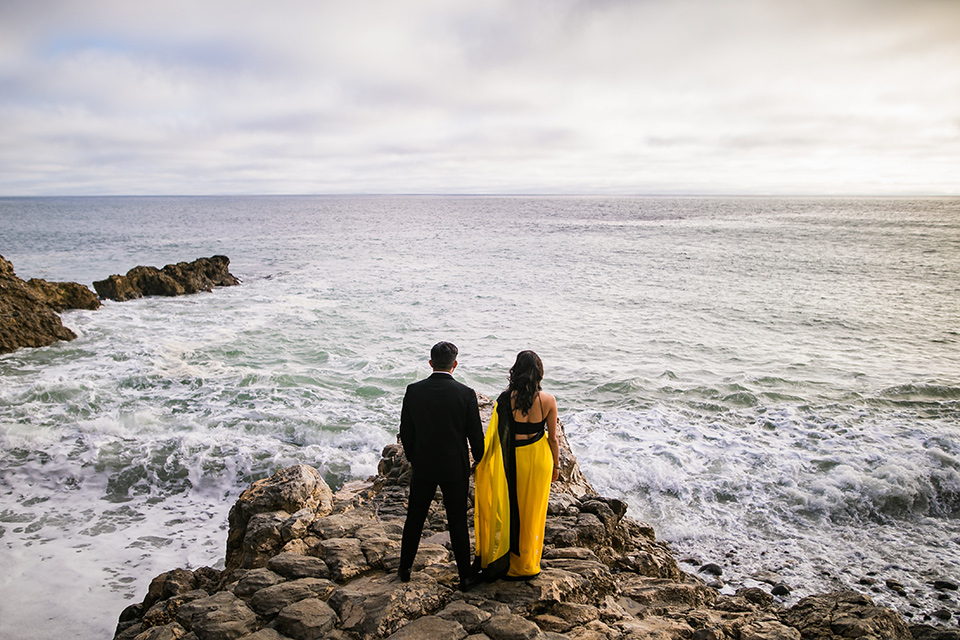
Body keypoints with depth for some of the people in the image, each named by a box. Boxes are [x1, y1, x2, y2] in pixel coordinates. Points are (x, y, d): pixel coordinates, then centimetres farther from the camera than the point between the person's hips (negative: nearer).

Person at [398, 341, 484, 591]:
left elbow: (405, 432, -1)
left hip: (422, 467, 2)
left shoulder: (413, 391, -9)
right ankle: (465, 576, 19)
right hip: (455, 468, -2)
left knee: (415, 517, 17)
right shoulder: (466, 394, -15)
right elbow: (475, 435, -8)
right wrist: (480, 462, 9)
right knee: (458, 522, 10)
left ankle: (405, 568, 31)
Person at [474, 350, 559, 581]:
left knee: (507, 507, 16)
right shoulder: (548, 400, -14)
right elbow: (553, 438, -6)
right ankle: (526, 564, 30)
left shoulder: (505, 399, -15)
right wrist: (556, 464, 9)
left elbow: (495, 436, -11)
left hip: (512, 460, 0)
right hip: (538, 459, 0)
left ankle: (502, 560, 28)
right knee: (531, 512, 15)